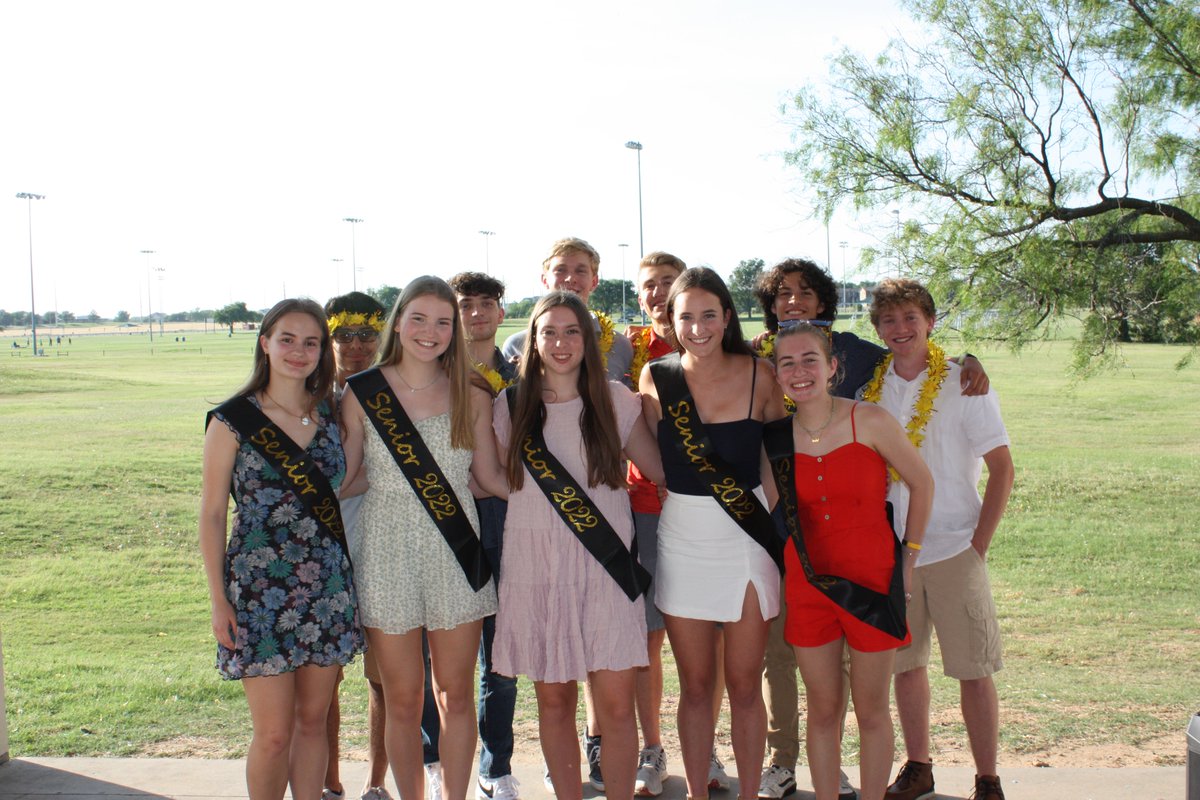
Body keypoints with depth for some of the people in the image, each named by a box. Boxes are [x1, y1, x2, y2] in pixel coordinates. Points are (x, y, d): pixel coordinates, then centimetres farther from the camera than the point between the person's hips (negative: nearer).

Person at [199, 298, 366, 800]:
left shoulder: (331, 415, 7)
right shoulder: (233, 420, -4)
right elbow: (211, 514, -2)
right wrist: (218, 602, -6)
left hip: (328, 586, 4)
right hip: (261, 589, -4)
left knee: (313, 721, 12)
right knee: (274, 734, 0)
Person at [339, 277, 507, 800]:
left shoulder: (472, 398, 3)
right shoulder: (362, 393, 0)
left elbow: (489, 477, 7)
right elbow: (345, 477, 5)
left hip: (455, 555, 1)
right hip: (388, 555, -1)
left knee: (455, 694, 9)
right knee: (402, 698, 8)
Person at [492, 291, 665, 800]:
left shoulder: (615, 400, 4)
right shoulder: (511, 406, 6)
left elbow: (662, 469, 9)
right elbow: (499, 482, 12)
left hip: (605, 566, -1)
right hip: (536, 566, 1)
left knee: (616, 704, -3)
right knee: (554, 699, 9)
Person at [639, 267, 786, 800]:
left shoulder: (757, 375, -5)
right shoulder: (656, 377, -2)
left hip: (747, 539, -1)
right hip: (681, 541, 1)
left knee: (743, 687, 6)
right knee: (695, 688, 10)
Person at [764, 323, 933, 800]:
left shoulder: (870, 422, -11)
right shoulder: (777, 436, -4)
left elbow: (922, 483, 1)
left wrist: (909, 554, 3)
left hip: (872, 581, -2)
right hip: (809, 582, 2)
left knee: (870, 710, 9)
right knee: (823, 710, 12)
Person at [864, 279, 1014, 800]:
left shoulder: (963, 382, -5)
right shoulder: (869, 386, 4)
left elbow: (1002, 468, -4)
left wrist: (979, 544, -9)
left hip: (954, 551, -3)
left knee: (973, 670, 2)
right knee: (905, 663, 12)